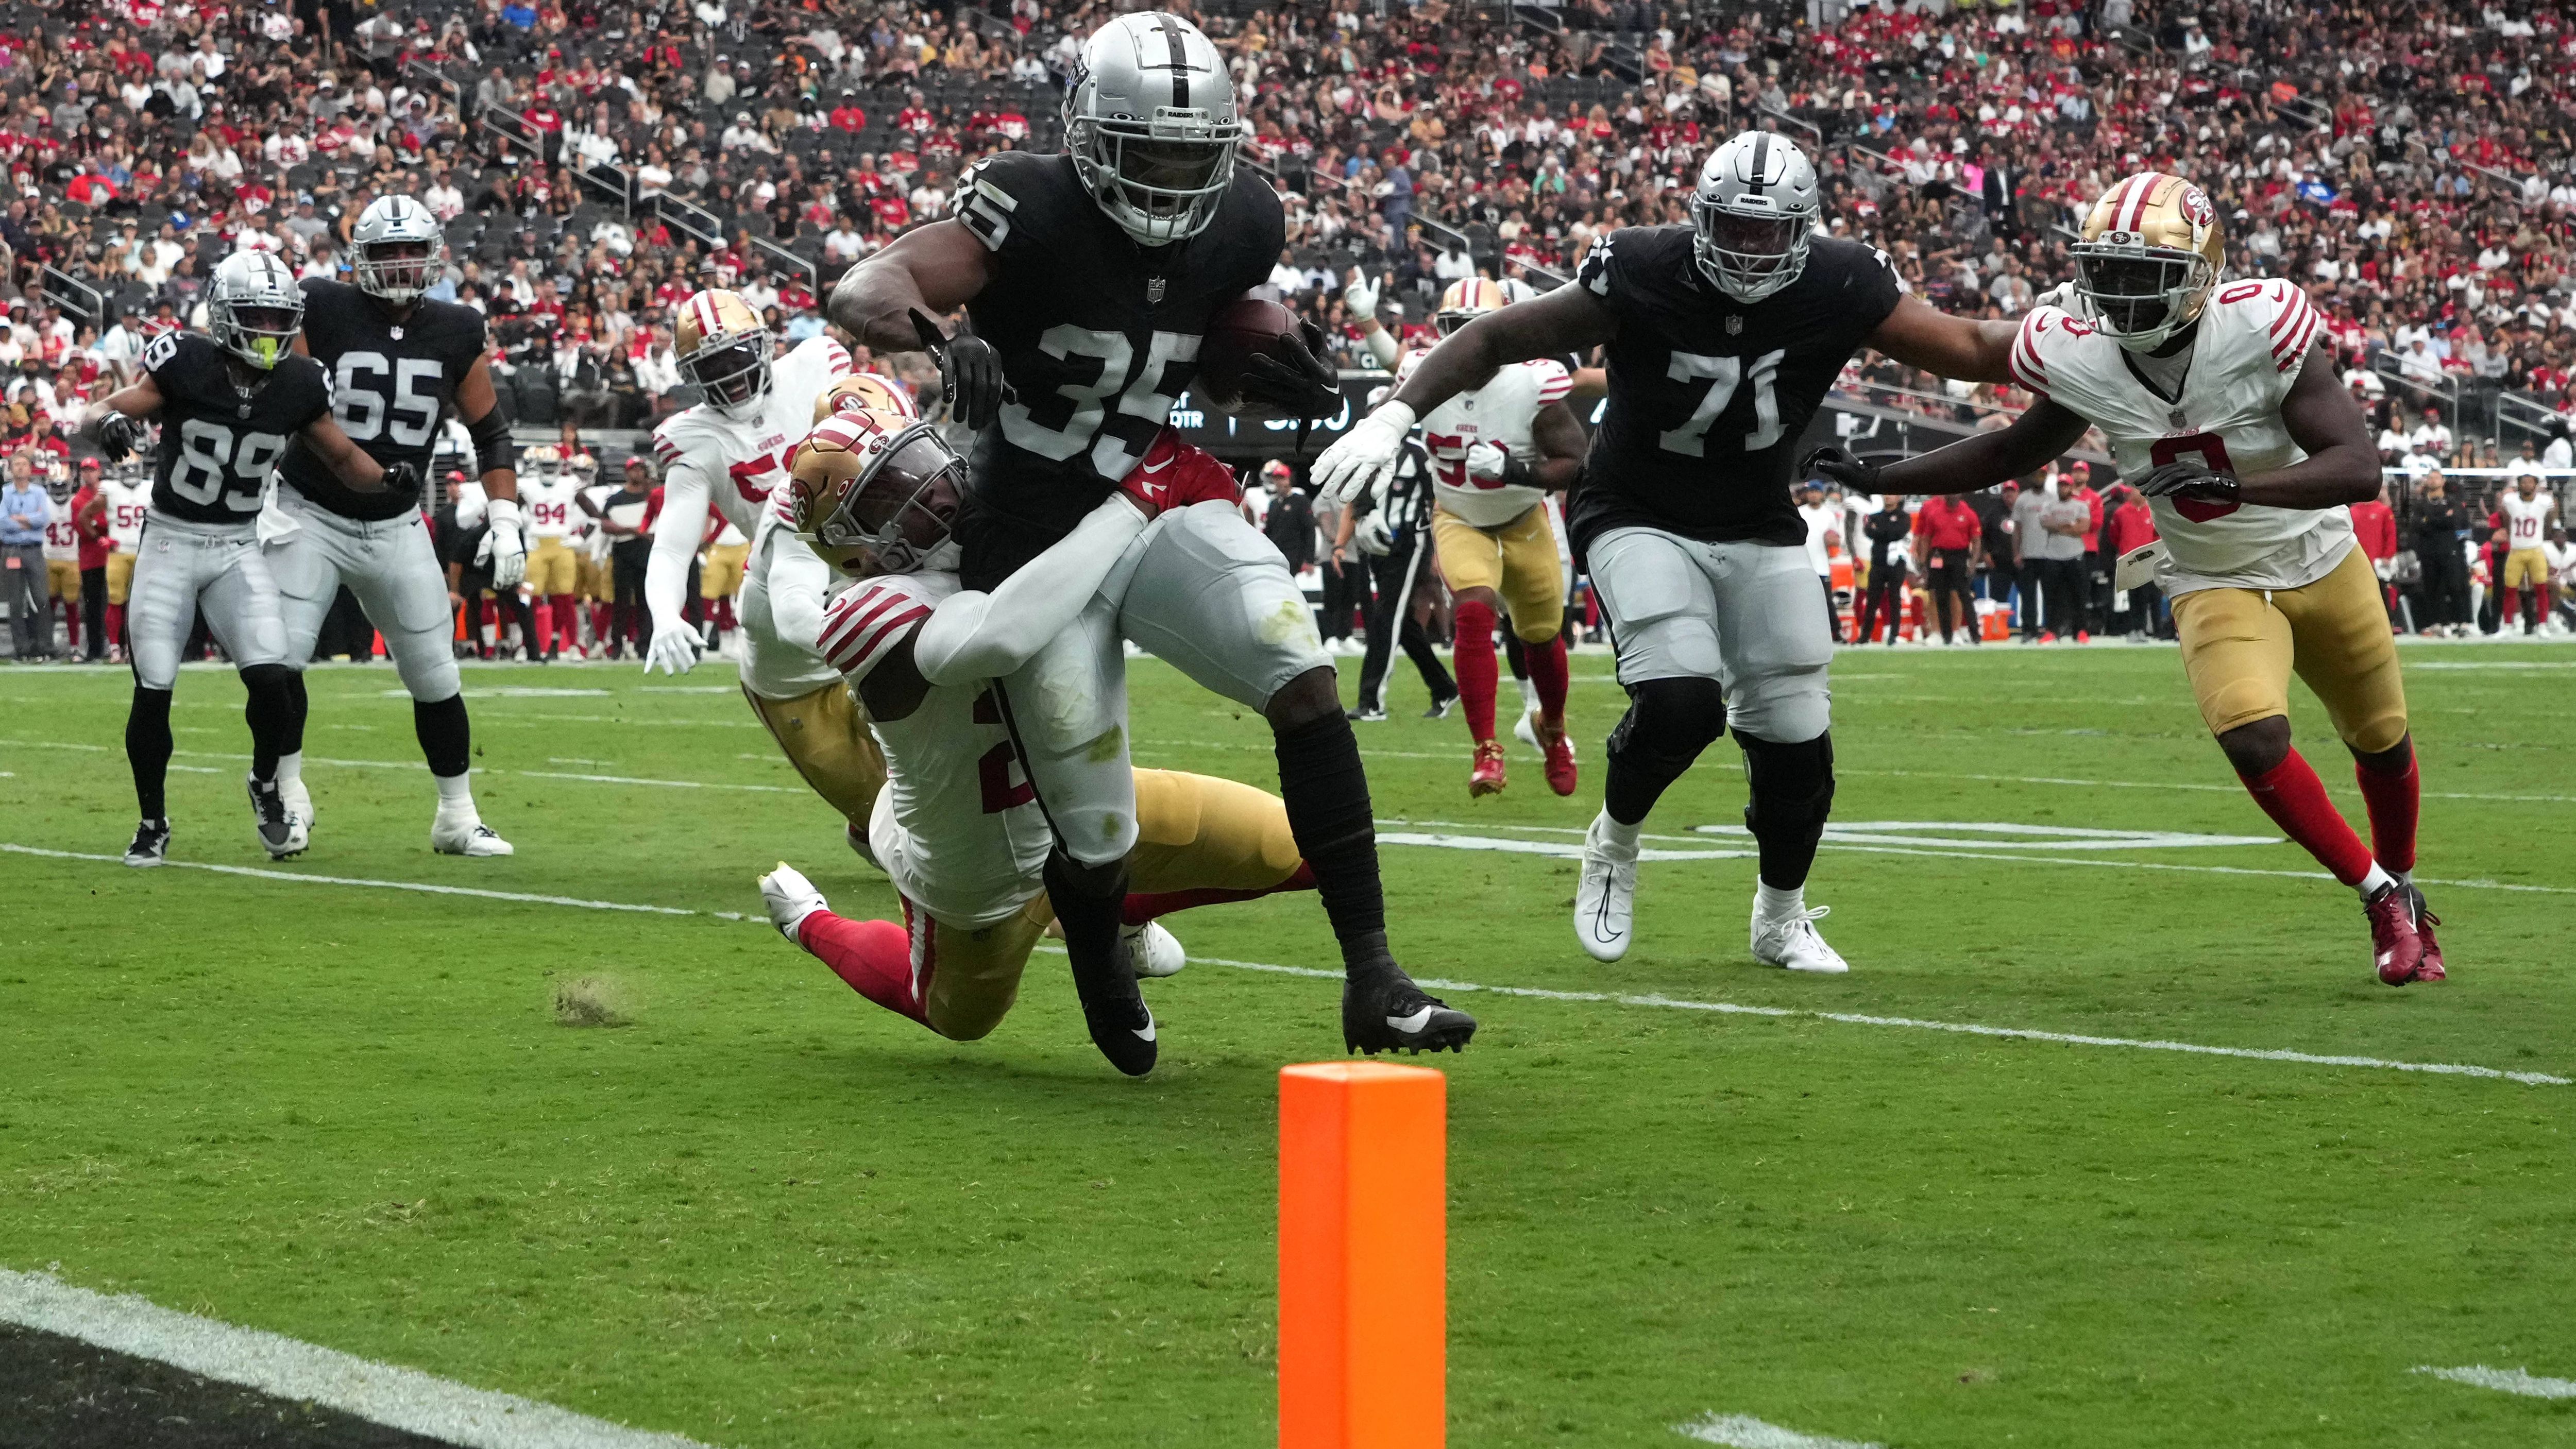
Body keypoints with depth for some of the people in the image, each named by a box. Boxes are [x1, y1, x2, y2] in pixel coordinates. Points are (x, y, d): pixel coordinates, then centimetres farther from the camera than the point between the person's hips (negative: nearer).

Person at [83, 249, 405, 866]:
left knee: (271, 677, -14)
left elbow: (344, 457, 7)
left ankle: (267, 790, 15)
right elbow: (96, 414, -11)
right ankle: (153, 824, 16)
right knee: (153, 692, -4)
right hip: (170, 540, -2)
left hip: (239, 548, 2)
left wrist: (388, 478, -14)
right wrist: (107, 422, -35)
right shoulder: (185, 366, -13)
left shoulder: (298, 385, -4)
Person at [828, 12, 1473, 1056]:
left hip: (1157, 513, 4)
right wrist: (938, 338, -49)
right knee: (1096, 843, -3)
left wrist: (1284, 383, -4)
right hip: (1036, 543, -4)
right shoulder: (1034, 213, -20)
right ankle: (1112, 1011, 30)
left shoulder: (1238, 227, -2)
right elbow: (863, 290, -28)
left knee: (1305, 681, -20)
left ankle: (1371, 981, -17)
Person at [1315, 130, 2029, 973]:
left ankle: (1781, 919, 27)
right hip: (1641, 518, -3)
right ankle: (1613, 845, 6)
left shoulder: (1837, 288, -14)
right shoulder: (1644, 279, -22)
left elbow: (1969, 350, -4)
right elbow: (1496, 338, -18)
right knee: (1682, 700, -27)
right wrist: (1396, 415, -30)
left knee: (1795, 734, -1)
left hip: (1760, 531, 4)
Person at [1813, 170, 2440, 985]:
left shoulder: (2260, 330, -30)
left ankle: (2402, 887, 49)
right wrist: (1878, 479, -3)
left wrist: (2232, 484, -46)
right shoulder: (2082, 360, -19)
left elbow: (2359, 468, -33)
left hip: (2320, 563, 0)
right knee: (2253, 736, -25)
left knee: (2382, 743, 18)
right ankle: (2381, 897, -4)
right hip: (2216, 587, 1)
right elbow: (2025, 449, 2)